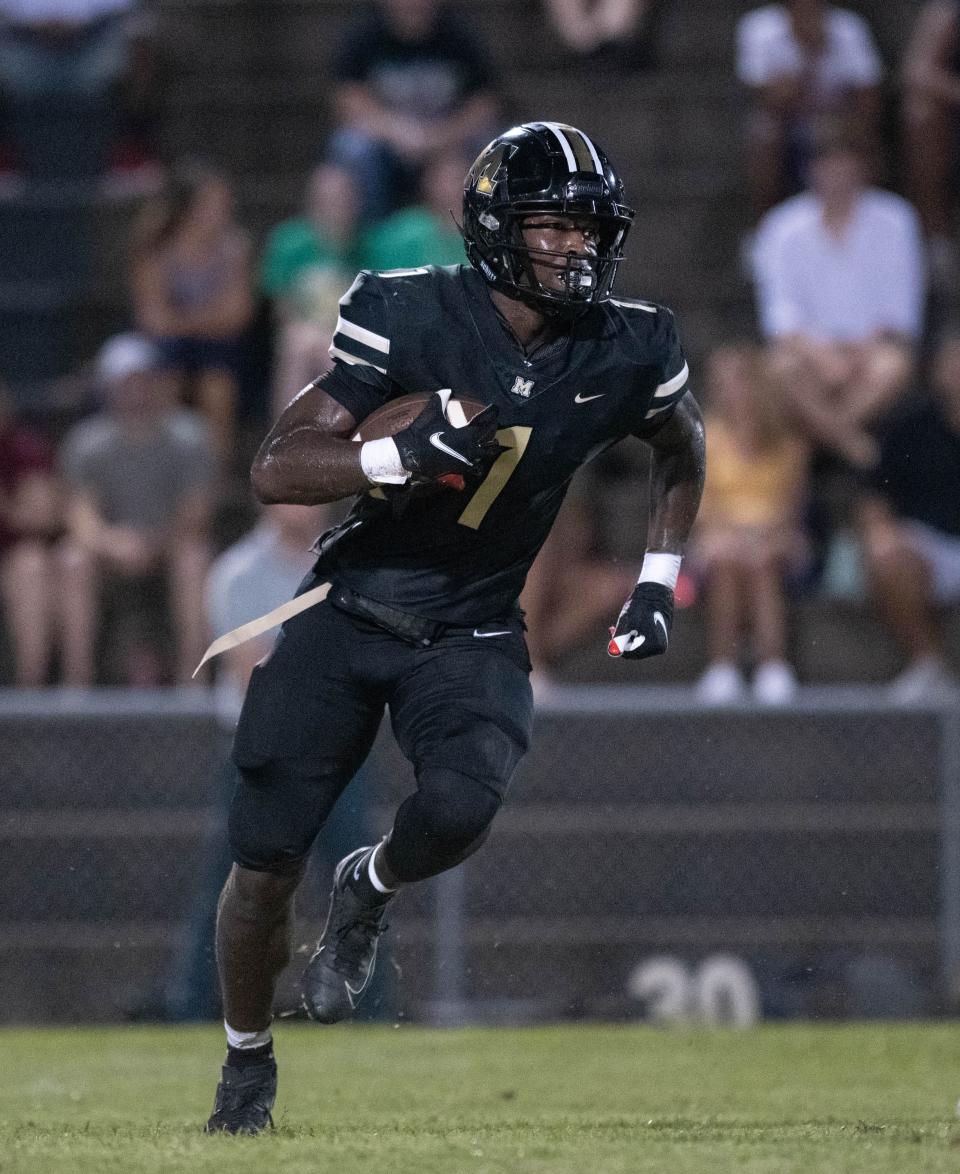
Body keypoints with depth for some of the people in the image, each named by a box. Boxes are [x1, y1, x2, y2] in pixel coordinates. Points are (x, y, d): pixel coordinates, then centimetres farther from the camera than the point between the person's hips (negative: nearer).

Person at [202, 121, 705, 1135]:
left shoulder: (626, 352, -5)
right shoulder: (408, 317, -15)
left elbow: (681, 452, 19)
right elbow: (275, 470, -16)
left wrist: (656, 582, 11)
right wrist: (403, 456, -30)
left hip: (471, 635, 1)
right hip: (346, 614, -1)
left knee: (459, 807, -29)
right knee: (264, 862, -1)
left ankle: (368, 891, 7)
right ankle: (247, 1061, 26)